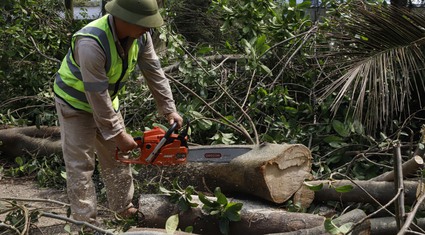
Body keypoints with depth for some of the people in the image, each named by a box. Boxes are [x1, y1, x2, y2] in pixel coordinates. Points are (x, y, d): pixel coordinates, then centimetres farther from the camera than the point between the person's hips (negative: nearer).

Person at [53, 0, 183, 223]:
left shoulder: (140, 35, -19)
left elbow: (154, 72, -9)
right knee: (80, 165, -3)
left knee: (116, 157, 14)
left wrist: (169, 110, -11)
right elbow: (96, 95, -33)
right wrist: (118, 134, -24)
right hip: (76, 102, -6)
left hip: (106, 100, 7)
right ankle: (85, 222, 8)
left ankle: (124, 207, 29)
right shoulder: (91, 43, -39)